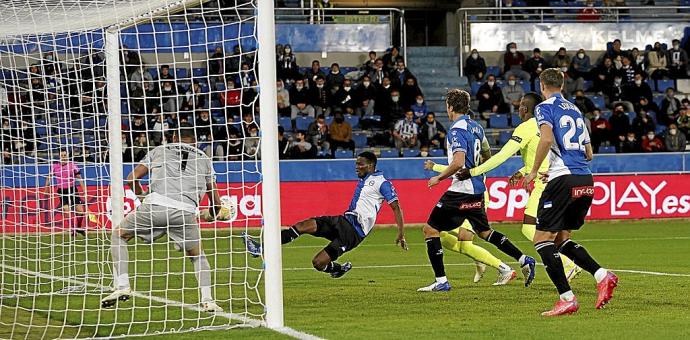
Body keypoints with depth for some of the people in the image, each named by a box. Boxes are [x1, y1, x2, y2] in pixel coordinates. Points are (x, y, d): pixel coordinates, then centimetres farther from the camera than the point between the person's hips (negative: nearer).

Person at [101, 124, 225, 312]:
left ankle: (122, 286, 5)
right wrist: (215, 213, 52)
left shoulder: (159, 151, 25)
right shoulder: (203, 159, 27)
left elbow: (132, 178, 20)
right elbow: (215, 200, 29)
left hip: (155, 205, -1)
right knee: (197, 255, 24)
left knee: (118, 235, 19)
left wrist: (141, 195, 40)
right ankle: (207, 300, 7)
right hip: (186, 211, 1)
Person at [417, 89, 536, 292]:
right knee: (484, 232, 24)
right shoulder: (476, 127, 11)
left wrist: (439, 177, -13)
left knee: (430, 229, -2)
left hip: (461, 190, -9)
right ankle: (524, 260, 17)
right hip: (477, 189, 9)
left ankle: (441, 281, -5)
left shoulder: (457, 130, -16)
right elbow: (488, 155, 23)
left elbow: (458, 163, -26)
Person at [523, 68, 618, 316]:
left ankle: (567, 298, -11)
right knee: (561, 238, 17)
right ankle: (602, 275, -2)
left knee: (542, 238, -2)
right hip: (586, 182, 8)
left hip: (564, 180, -8)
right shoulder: (574, 110, 22)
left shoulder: (545, 107, 0)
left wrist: (534, 172, -9)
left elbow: (547, 139, -19)